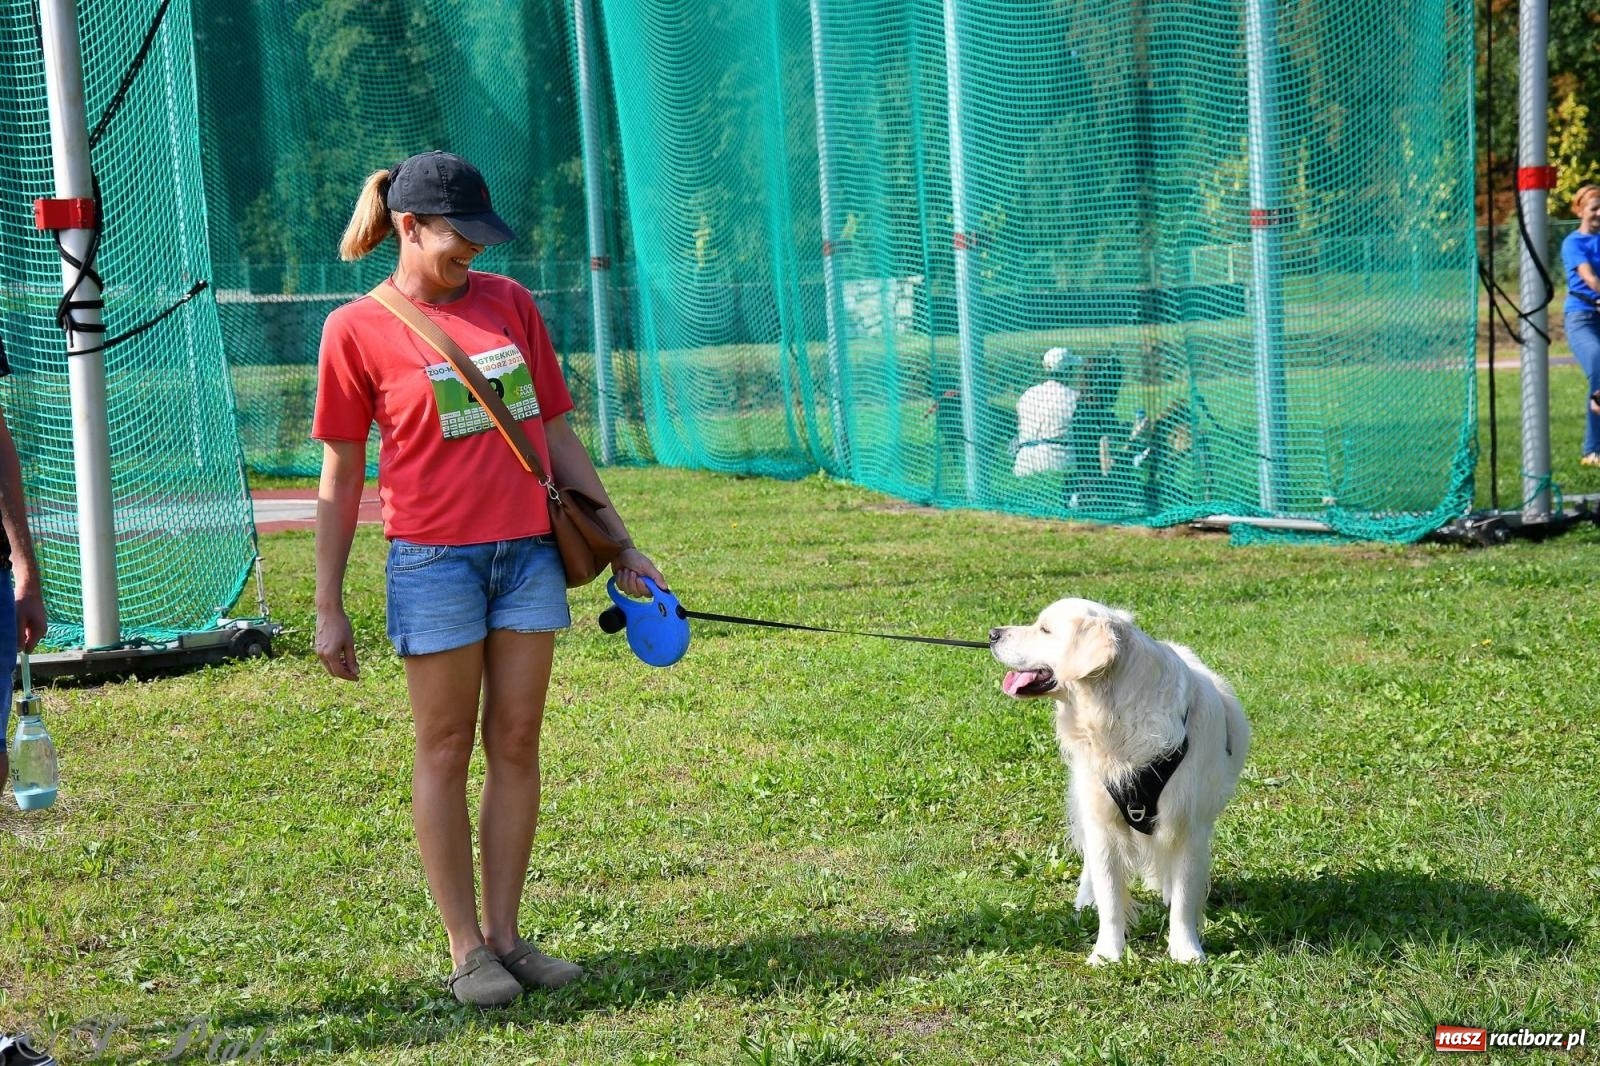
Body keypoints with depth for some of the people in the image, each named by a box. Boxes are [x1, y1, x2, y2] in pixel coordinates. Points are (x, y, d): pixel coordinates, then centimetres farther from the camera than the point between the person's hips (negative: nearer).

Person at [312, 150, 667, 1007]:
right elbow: (340, 476, 1)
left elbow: (555, 434, 14)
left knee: (517, 743, 6)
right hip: (435, 558, -4)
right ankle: (466, 950, 10)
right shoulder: (357, 329, -2)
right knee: (446, 749, 2)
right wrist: (329, 606, -1)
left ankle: (506, 934, 15)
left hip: (530, 549, 4)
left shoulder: (509, 302, 10)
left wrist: (619, 543, 12)